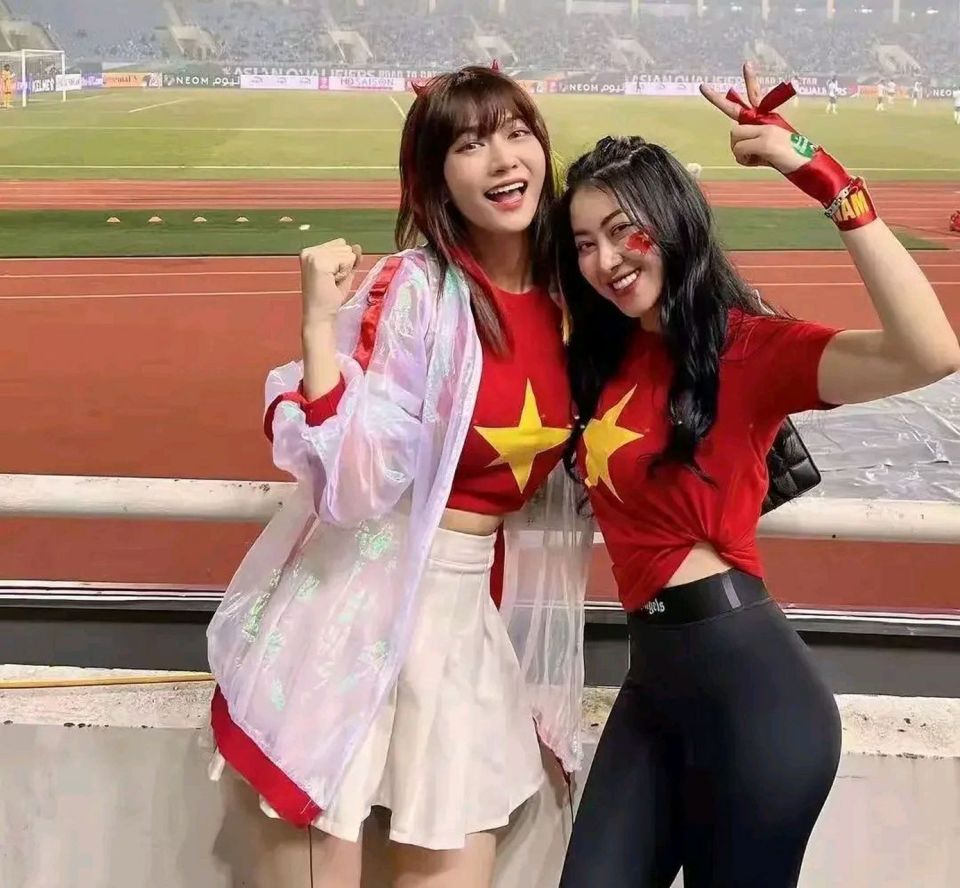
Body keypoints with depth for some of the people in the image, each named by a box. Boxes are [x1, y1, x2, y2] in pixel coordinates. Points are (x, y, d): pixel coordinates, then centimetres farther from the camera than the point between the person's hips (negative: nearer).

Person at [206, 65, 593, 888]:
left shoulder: (566, 294, 1)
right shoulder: (411, 291, -16)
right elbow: (354, 481, -24)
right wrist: (322, 322, -28)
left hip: (474, 594, 5)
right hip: (365, 581, -5)